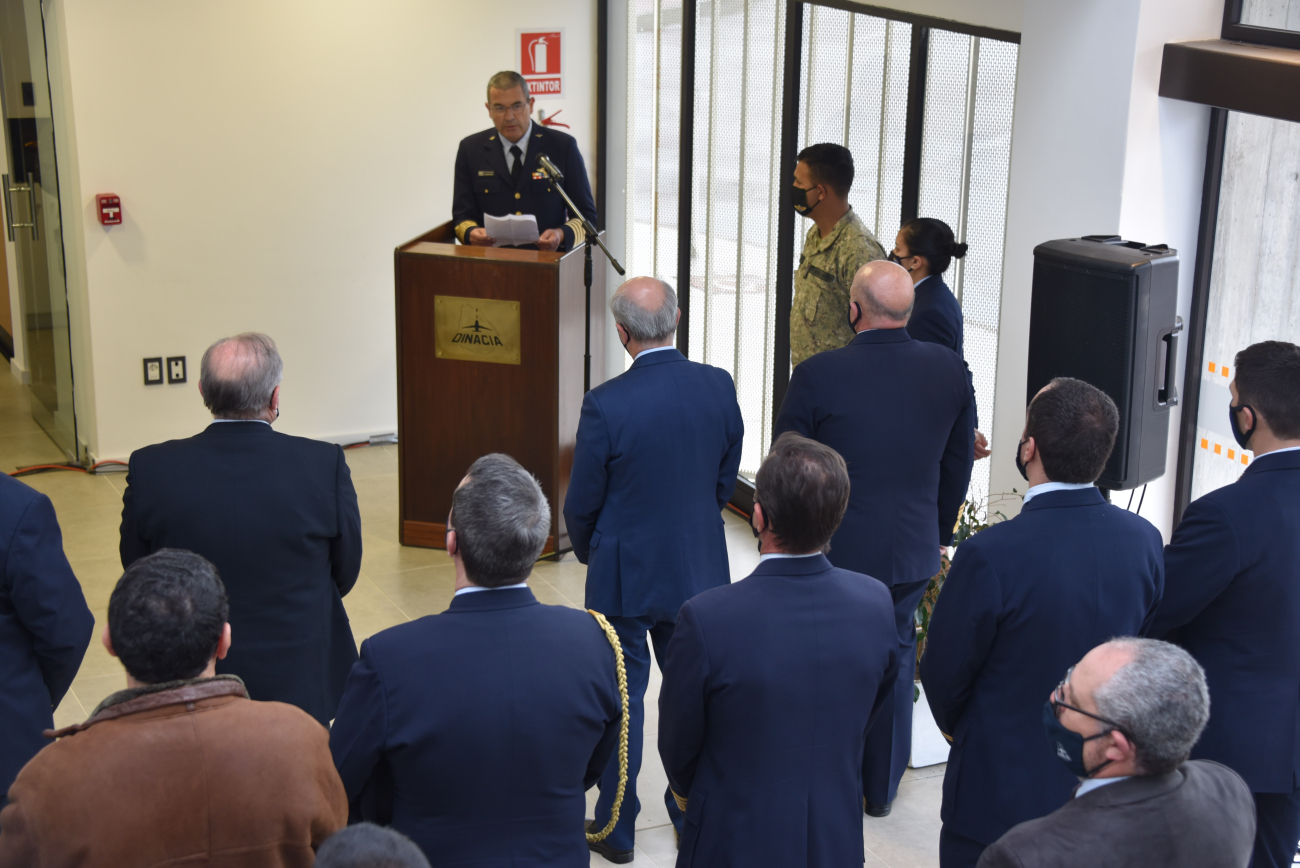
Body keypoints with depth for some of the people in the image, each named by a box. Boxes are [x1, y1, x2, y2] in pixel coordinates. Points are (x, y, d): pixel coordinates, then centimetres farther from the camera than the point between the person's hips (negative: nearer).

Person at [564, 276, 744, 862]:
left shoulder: (607, 404, -22)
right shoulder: (718, 387, -9)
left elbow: (581, 504, -11)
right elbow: (726, 479, 4)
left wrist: (588, 551, 10)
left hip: (624, 572, -4)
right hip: (699, 567, 4)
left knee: (621, 697, 10)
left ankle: (616, 830, 22)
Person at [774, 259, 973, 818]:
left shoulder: (816, 376, -18)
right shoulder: (949, 370, -7)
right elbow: (958, 463, 5)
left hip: (832, 548, -3)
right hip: (912, 550, 3)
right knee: (894, 661, 20)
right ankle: (882, 788, 33)